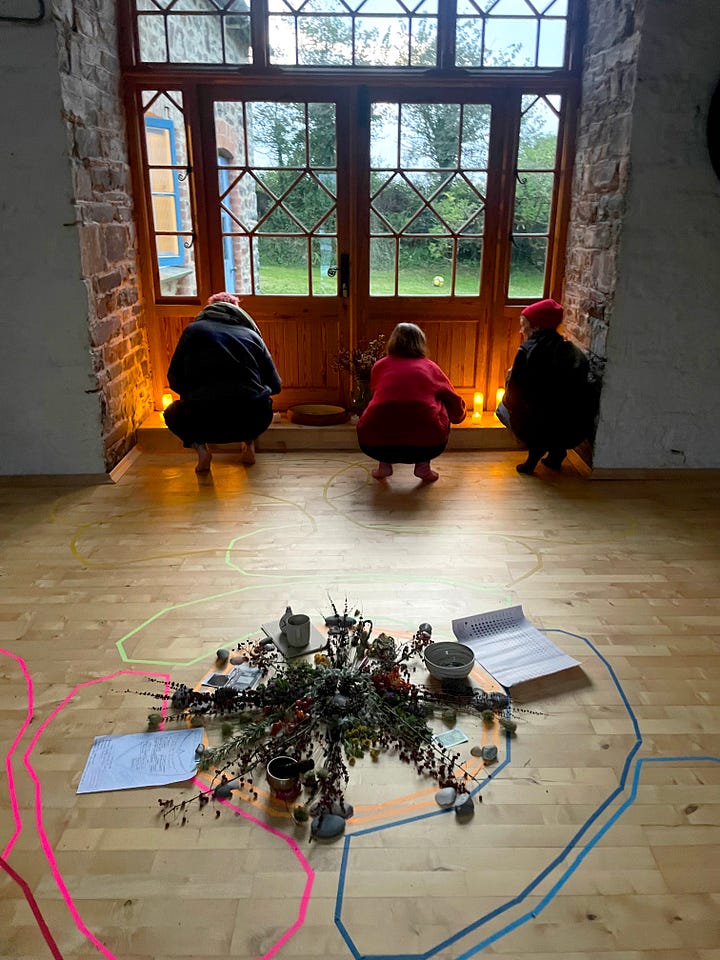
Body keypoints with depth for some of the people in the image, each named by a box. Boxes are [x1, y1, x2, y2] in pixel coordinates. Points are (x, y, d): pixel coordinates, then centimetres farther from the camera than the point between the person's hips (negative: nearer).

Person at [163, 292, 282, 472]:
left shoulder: (193, 330, 14)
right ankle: (249, 445, 18)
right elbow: (275, 385, 17)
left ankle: (200, 448, 6)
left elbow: (174, 380, 14)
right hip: (255, 422, 2)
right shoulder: (252, 334, 17)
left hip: (205, 424, -2)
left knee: (173, 412, 31)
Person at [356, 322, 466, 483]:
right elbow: (456, 404, 31)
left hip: (376, 444, 1)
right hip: (426, 444, -1)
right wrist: (459, 415, 57)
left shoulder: (380, 365, 18)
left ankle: (384, 464, 19)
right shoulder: (430, 367, 18)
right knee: (440, 404, 27)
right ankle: (423, 465, 18)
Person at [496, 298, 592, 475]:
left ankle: (536, 447, -1)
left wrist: (511, 375, 19)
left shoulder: (529, 349, -7)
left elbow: (513, 396, -3)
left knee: (503, 409, 18)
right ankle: (557, 450, 17)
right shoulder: (572, 349, 11)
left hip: (546, 428, -6)